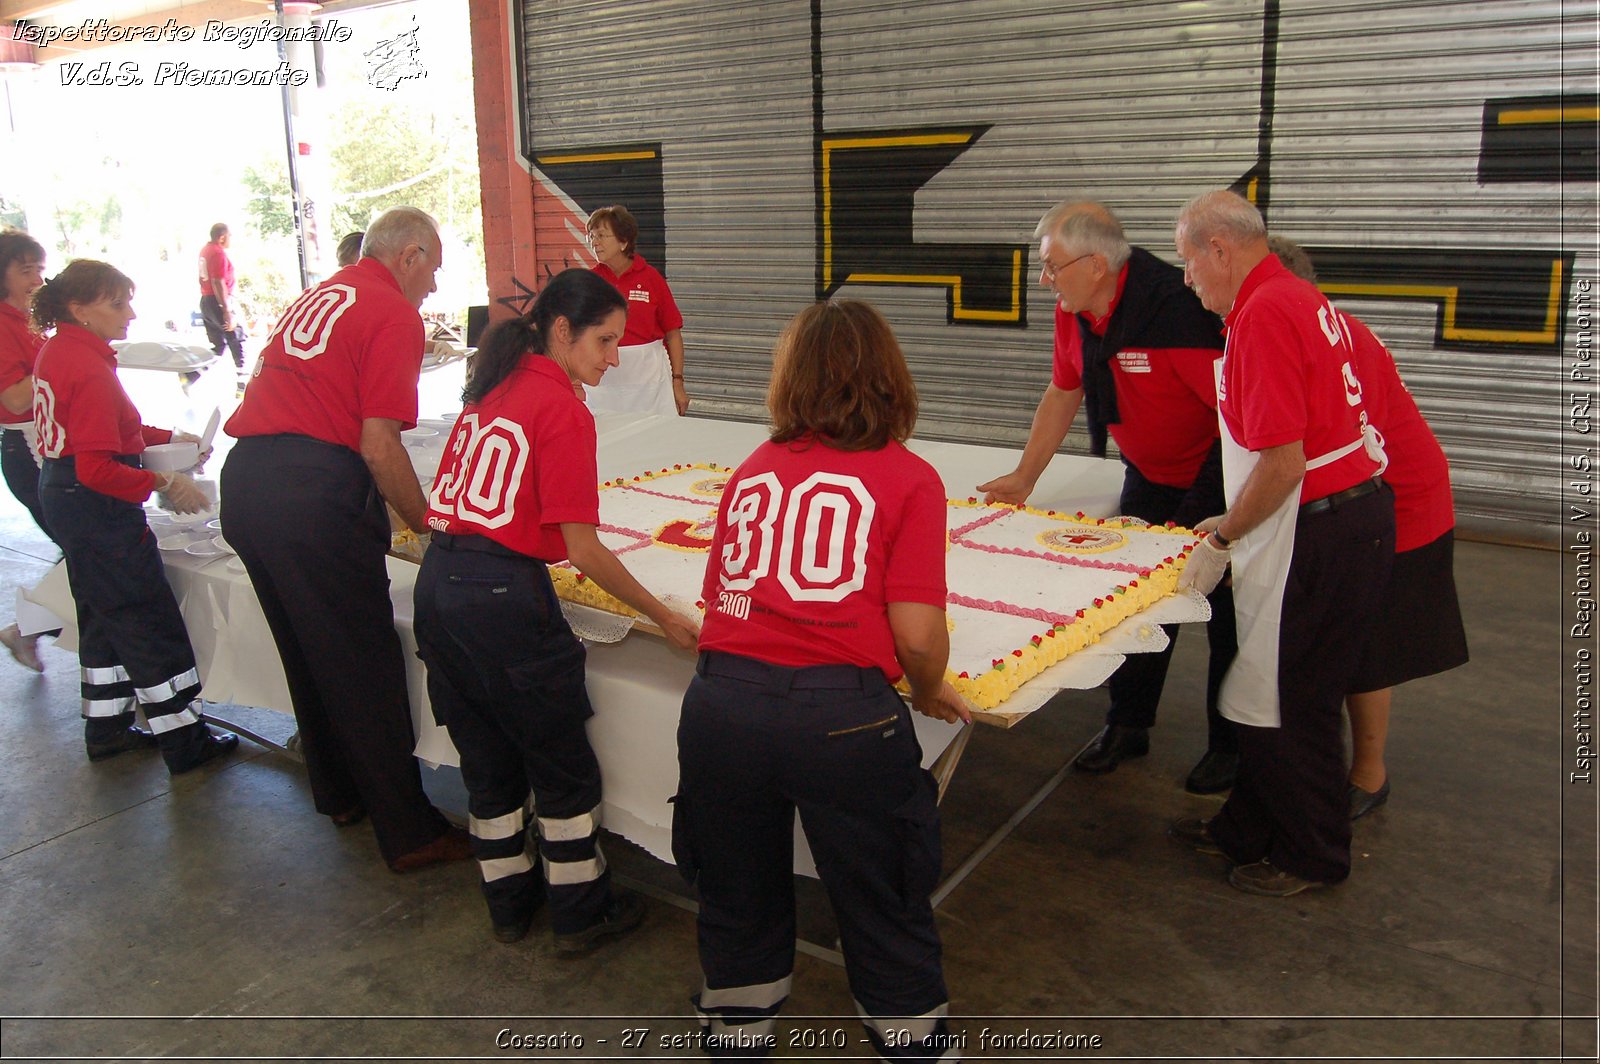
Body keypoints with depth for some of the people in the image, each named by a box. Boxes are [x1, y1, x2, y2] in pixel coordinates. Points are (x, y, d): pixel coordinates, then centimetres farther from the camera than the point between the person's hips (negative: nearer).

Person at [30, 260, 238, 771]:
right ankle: (184, 740, 5)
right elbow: (97, 469, -28)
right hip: (97, 508, -11)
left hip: (62, 495, 11)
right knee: (150, 622, -2)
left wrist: (167, 436, 13)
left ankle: (107, 728, 31)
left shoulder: (56, 350, 8)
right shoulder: (89, 369, -23)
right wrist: (165, 484, -22)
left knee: (103, 616, 20)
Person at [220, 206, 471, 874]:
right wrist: (430, 528, -1)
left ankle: (338, 793, 39)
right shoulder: (395, 315, -4)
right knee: (365, 667, 1)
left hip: (243, 477, 9)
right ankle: (410, 834, 11)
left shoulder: (318, 296, 22)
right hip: (313, 492, -8)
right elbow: (380, 446, -12)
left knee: (308, 652, 22)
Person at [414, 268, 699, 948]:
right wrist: (663, 617, -7)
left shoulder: (491, 389, 12)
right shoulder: (563, 408, -12)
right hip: (503, 597, -8)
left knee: (488, 763, 21)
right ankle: (581, 913, 26)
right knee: (564, 769, 11)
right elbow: (582, 548, -14)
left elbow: (462, 499, 14)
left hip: (438, 586, 8)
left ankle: (509, 902, 36)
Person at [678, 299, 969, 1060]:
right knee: (883, 909, 18)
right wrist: (928, 695, 15)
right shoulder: (909, 477, 3)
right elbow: (918, 635, -6)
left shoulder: (751, 470, 15)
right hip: (841, 709, -4)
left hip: (720, 702, 4)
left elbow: (718, 596, 15)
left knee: (737, 902, 24)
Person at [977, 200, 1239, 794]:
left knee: (1227, 617, 3)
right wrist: (1024, 478, 8)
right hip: (1149, 475, 7)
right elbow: (1063, 394, 8)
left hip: (1217, 477, -7)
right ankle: (1127, 725, 24)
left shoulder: (1174, 309, -31)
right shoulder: (1073, 312, -7)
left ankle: (1228, 745, 20)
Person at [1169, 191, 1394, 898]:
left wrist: (1220, 542, -12)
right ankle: (1249, 830, 34)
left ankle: (1312, 857, 24)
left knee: (1287, 704, 5)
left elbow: (1283, 462, -25)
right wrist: (1234, 522, 19)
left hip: (1318, 537, -10)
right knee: (1270, 688, 19)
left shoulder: (1263, 314, -19)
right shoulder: (1298, 297, 14)